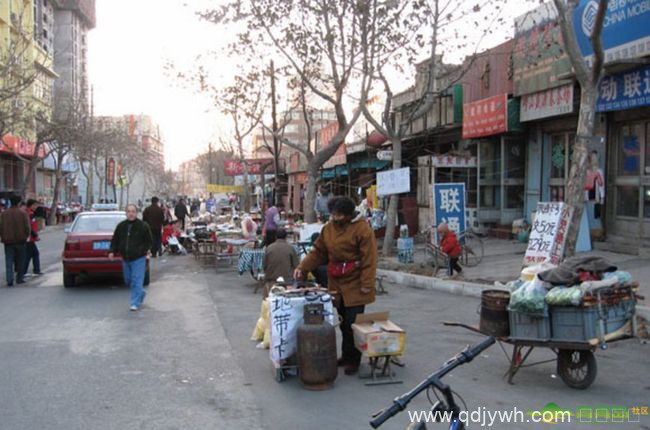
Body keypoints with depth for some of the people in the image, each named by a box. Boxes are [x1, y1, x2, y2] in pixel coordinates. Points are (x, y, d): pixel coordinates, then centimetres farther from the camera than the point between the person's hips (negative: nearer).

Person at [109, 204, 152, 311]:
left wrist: (146, 249, -19)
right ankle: (141, 293, 39)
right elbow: (115, 240, 11)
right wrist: (112, 251, -3)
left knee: (137, 281, -8)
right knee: (128, 280, 16)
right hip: (125, 259, 5)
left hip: (138, 259, -5)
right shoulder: (121, 226, 6)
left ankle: (135, 303, -1)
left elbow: (149, 241, -3)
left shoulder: (143, 226, -6)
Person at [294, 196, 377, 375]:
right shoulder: (328, 228, 8)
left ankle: (353, 360, 8)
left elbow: (369, 258, -15)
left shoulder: (362, 228, -12)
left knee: (352, 324, -4)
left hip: (355, 286, -6)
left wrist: (366, 284, -18)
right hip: (336, 283, 6)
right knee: (342, 323, 12)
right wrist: (302, 267, 0)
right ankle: (346, 356, 25)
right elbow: (318, 252, 12)